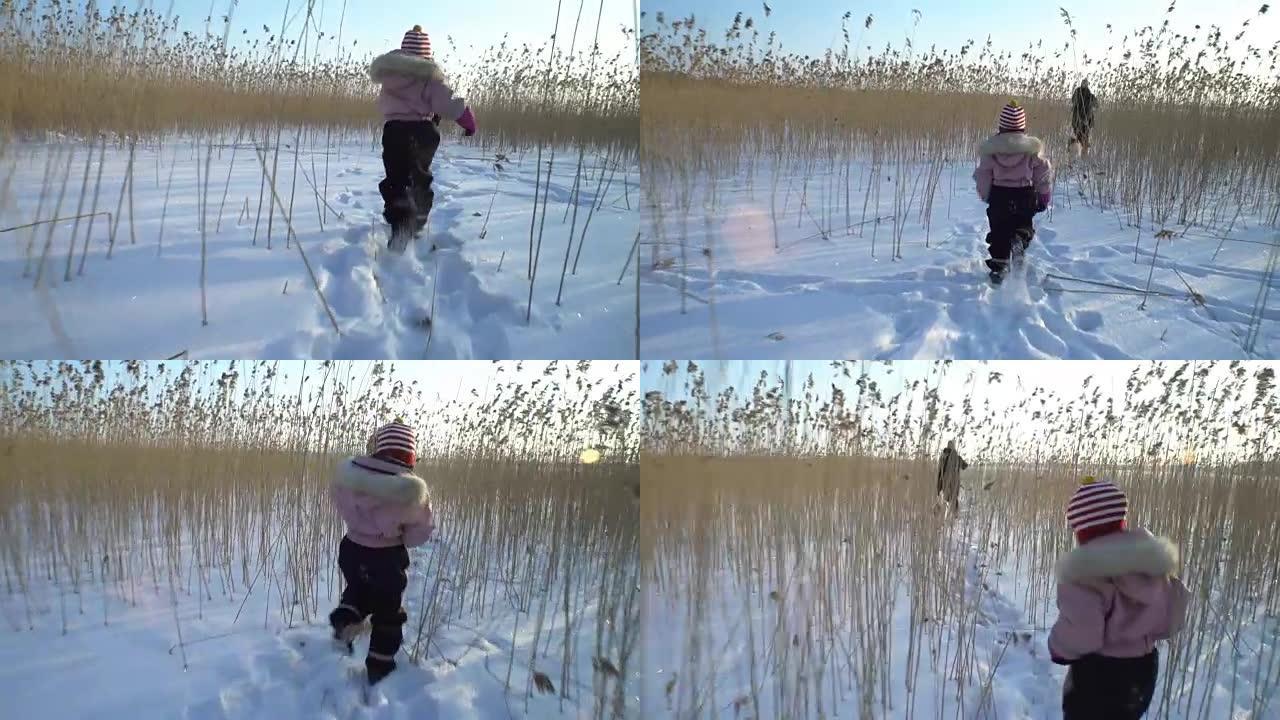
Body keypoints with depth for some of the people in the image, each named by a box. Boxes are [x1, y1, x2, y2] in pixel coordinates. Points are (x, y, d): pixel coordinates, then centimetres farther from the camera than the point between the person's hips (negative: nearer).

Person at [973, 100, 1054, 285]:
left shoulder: (990, 147, -6)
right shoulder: (1031, 147, -6)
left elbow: (983, 174, 0)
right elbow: (1044, 171, -2)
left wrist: (985, 195, 16)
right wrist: (1044, 196, 11)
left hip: (999, 195, 0)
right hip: (1025, 195, 0)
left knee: (999, 232, 11)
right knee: (1024, 226, 17)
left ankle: (999, 266, 7)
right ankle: (1019, 241, -14)